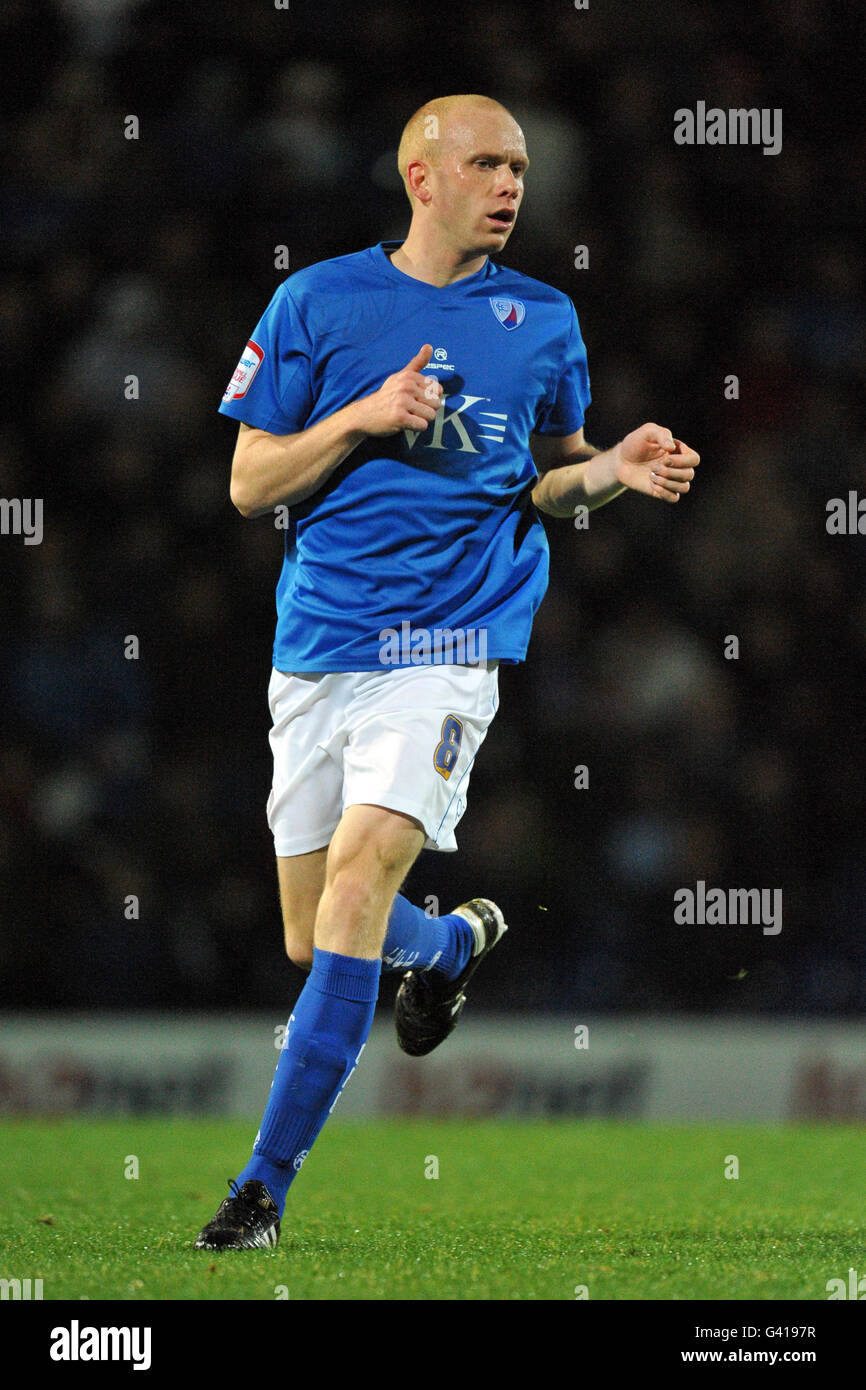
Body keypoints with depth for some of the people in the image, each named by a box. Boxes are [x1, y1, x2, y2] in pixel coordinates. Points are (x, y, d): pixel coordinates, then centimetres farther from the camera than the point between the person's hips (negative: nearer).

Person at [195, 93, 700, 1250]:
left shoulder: (542, 320, 7)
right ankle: (458, 942, 45)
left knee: (358, 877, -22)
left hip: (447, 645, -2)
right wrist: (362, 418, -13)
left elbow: (552, 470, 21)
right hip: (316, 649, 2)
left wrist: (615, 471, -1)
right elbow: (251, 485, 3)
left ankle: (264, 1186, -19)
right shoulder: (316, 303, 2)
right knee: (317, 939, 9)